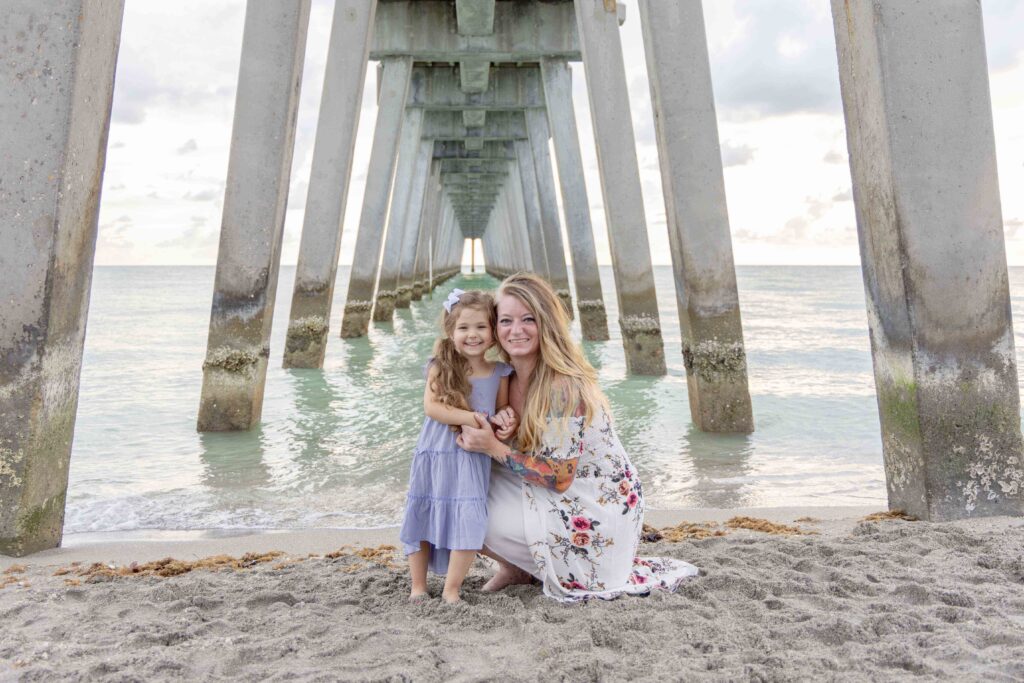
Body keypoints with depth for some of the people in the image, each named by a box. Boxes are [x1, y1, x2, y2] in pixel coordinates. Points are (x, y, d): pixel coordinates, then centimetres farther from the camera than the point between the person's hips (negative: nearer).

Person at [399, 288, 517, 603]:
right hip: (434, 454, 0)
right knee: (421, 517, 9)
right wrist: (469, 418, -23)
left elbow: (503, 410, 10)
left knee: (469, 522, -9)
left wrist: (506, 424, -13)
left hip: (473, 456, 0)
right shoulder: (441, 366, -4)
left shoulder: (499, 372, 1)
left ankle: (451, 590, 9)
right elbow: (430, 405, -13)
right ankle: (418, 587, 26)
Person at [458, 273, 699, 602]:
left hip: (593, 515, -8)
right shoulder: (509, 377, -2)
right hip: (561, 499, 8)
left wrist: (495, 447, -26)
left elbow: (559, 477, -24)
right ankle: (515, 567, 12)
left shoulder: (565, 387, -26)